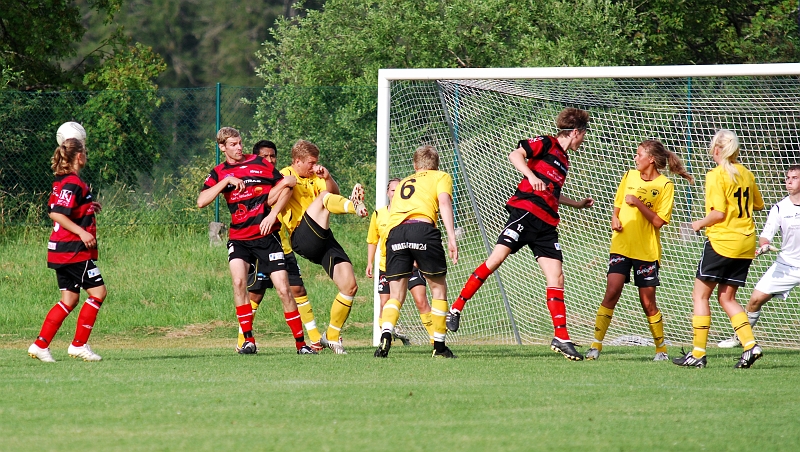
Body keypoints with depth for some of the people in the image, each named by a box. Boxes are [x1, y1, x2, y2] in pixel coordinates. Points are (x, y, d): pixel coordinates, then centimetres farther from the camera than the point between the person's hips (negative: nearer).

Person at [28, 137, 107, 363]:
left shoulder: (62, 182, 12)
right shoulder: (73, 184, -16)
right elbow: (56, 214, -24)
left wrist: (88, 207, 26)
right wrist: (82, 232, -26)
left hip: (62, 250, 10)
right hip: (74, 250, -10)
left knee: (69, 299, 11)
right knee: (98, 291, -4)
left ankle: (40, 345, 6)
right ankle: (79, 344, -2)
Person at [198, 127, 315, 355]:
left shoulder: (259, 164, 3)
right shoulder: (219, 173, 7)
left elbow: (286, 187, 5)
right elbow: (201, 201, -6)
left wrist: (273, 214, -7)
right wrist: (226, 181, -13)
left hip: (266, 235, -1)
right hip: (239, 238, 1)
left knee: (283, 289, -5)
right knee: (238, 281, -21)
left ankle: (301, 343, 5)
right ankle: (248, 340, -14)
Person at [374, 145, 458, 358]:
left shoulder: (403, 183, 35)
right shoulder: (441, 177, 22)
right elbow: (444, 202, 3)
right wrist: (451, 238, -6)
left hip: (394, 231, 3)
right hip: (422, 227, -3)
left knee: (396, 295, 8)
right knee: (439, 287, 14)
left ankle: (385, 335, -20)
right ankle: (439, 346, 13)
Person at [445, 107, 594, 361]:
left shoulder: (563, 159, 27)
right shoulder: (546, 144, 2)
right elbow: (515, 155, -14)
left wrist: (578, 204, 48)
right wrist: (531, 177, -28)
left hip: (546, 225, 8)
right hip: (525, 212, -8)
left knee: (556, 278, -1)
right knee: (496, 259, -16)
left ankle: (561, 338, -3)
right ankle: (456, 309, -9)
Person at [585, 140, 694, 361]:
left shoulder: (665, 185, -5)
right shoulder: (629, 176, 9)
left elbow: (659, 221, -11)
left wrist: (638, 203, -19)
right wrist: (615, 219, 0)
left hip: (647, 250, -3)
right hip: (621, 245, 3)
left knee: (648, 302, 2)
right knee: (612, 292, -12)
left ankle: (661, 349, 19)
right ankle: (596, 345, -11)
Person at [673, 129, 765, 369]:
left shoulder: (716, 175, -11)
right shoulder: (746, 174, 9)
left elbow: (719, 213, -17)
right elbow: (758, 205, 22)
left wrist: (701, 223, 0)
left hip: (722, 241, -7)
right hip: (746, 243, 7)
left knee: (700, 294, 2)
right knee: (726, 297, 13)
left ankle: (698, 353, -2)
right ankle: (750, 345, -3)